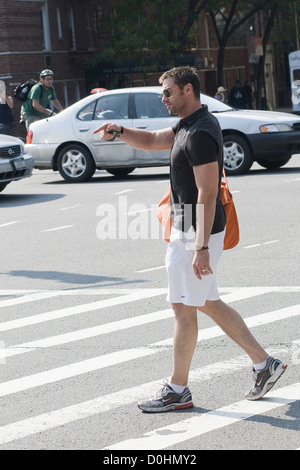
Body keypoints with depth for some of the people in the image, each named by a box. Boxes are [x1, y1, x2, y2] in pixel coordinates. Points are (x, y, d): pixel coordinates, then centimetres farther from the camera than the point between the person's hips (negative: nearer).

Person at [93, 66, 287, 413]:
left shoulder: (200, 134, -21)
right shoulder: (190, 125, 11)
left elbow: (207, 195, -24)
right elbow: (151, 141, 22)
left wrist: (202, 248, -26)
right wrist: (118, 131, 2)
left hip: (197, 233, -11)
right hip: (186, 230, 11)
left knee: (183, 307, -2)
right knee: (208, 303, 16)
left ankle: (178, 390, 8)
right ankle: (264, 364, 21)